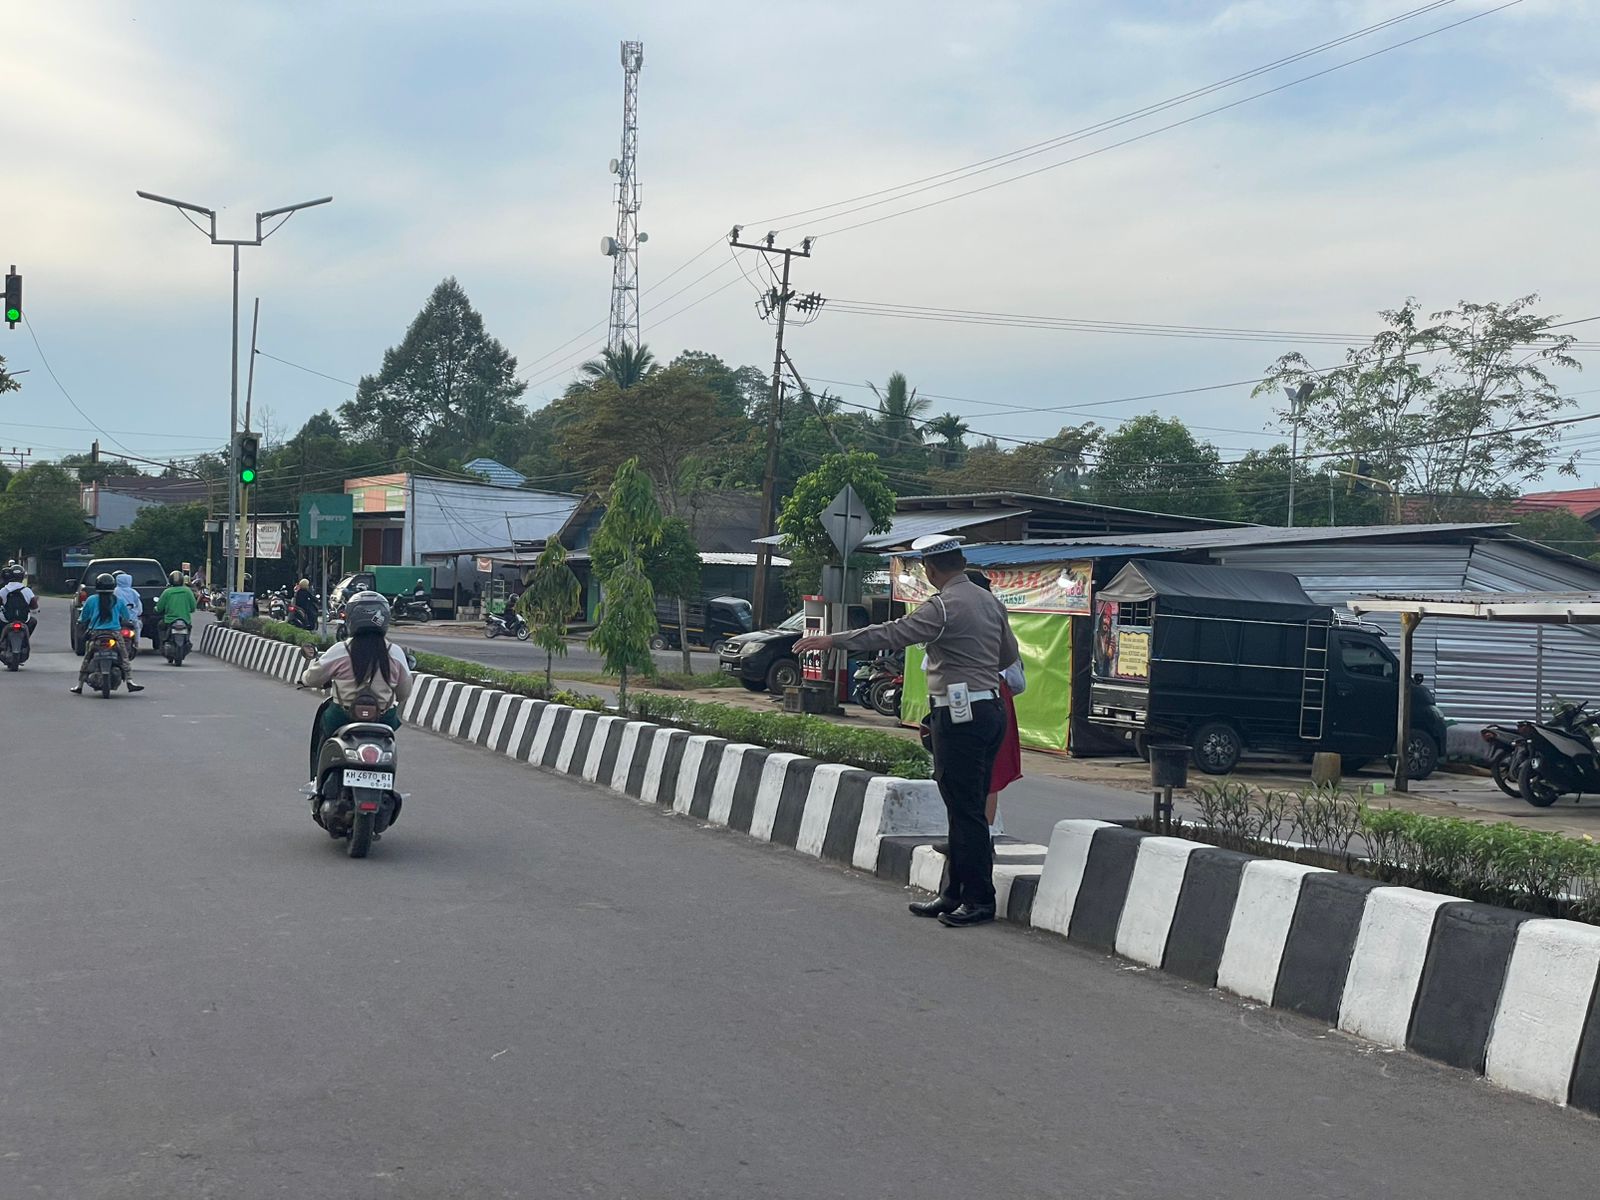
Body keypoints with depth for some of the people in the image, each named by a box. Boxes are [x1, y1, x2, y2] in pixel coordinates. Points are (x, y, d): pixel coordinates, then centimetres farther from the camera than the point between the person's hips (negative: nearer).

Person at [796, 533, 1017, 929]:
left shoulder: (943, 607, -15)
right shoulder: (990, 601, 11)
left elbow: (891, 634, -18)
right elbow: (1010, 654, 20)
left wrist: (832, 640, -14)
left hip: (960, 716, -9)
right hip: (989, 708, 9)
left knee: (965, 811, -3)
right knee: (967, 809, 13)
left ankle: (980, 900, 2)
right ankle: (955, 893, 19)